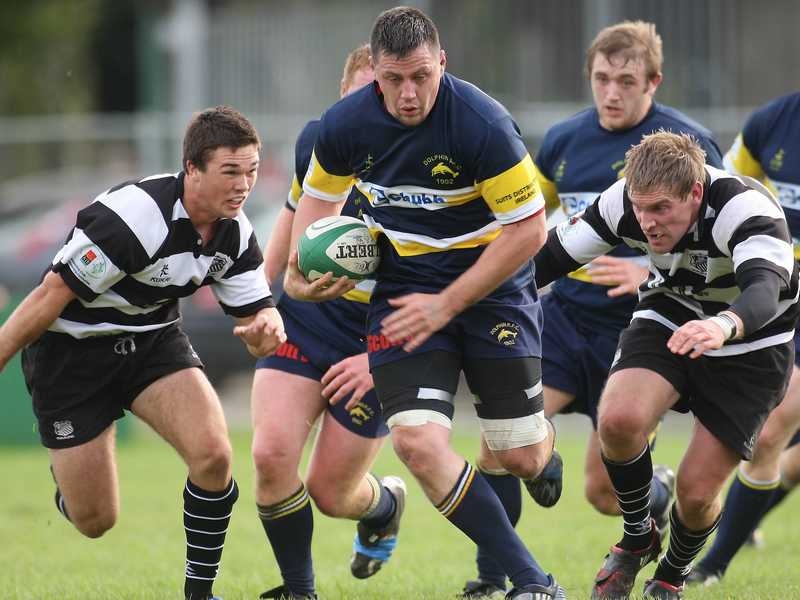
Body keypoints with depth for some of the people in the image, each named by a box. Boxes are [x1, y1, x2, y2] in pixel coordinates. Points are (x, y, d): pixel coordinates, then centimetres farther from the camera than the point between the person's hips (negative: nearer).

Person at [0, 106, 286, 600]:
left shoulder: (236, 233, -8)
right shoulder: (135, 216, -30)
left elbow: (255, 313, -2)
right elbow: (52, 295, -25)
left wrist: (266, 328, -28)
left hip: (155, 341, 5)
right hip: (72, 350, -5)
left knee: (213, 453, -22)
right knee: (95, 522, 0)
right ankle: (62, 470, 38)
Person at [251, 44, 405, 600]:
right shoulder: (320, 141, -6)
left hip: (380, 342, -3)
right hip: (305, 318, 3)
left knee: (329, 491, 3)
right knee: (272, 454, -17)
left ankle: (387, 503, 42)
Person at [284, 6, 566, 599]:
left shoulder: (483, 124, -23)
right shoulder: (344, 126, -10)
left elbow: (528, 229, -18)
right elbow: (319, 196, 12)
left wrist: (447, 305, -18)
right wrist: (301, 271, -6)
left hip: (490, 285, -3)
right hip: (403, 284, 3)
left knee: (521, 458, 0)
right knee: (418, 441, -19)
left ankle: (544, 435, 43)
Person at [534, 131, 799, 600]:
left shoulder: (747, 210, -35)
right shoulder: (622, 201, -20)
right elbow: (554, 257, -5)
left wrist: (724, 325, -75)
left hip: (750, 348, -3)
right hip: (668, 320, 3)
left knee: (697, 492, -8)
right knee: (619, 420, -28)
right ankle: (638, 538, 3)